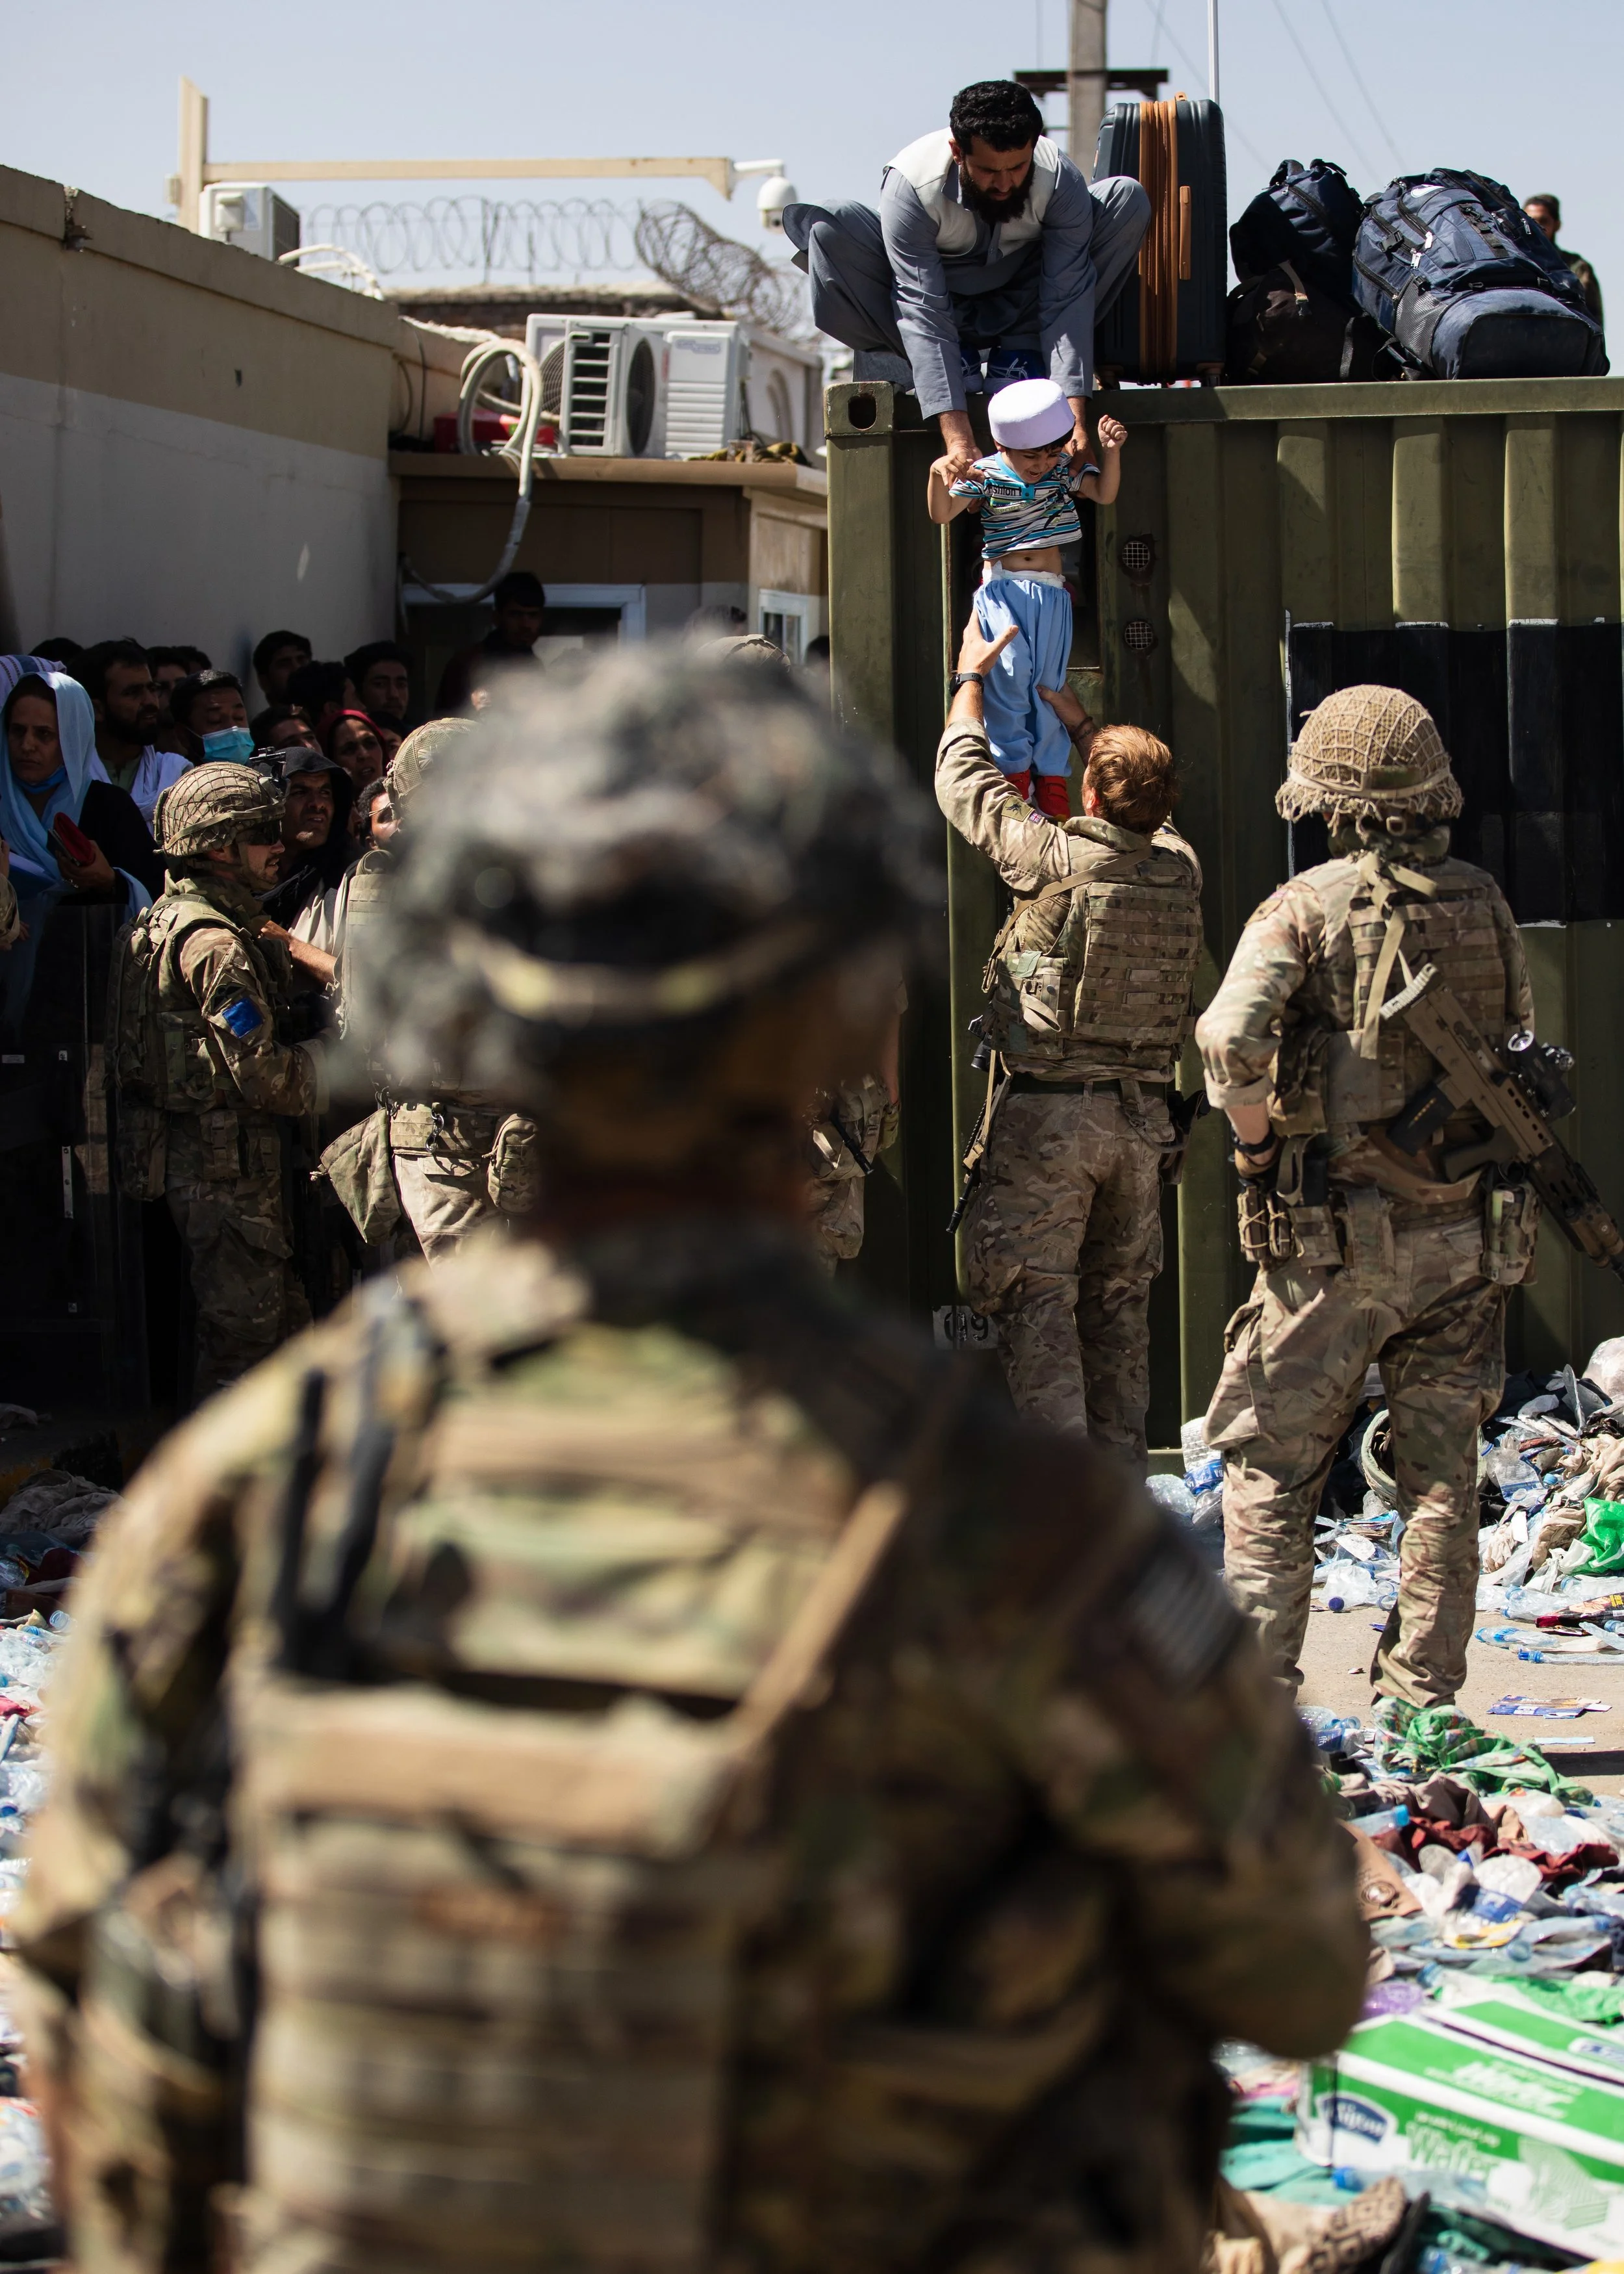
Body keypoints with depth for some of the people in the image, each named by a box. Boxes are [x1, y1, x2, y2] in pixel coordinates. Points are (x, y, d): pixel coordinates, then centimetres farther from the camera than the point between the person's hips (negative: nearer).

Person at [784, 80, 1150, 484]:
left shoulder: (1061, 179, -26)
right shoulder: (911, 185, -31)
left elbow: (1067, 299, -30)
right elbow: (924, 312, -37)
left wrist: (1074, 414, -42)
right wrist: (956, 436, -47)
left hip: (1020, 310, 1)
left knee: (1128, 201, -22)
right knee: (825, 227, -31)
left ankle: (1018, 353, -14)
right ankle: (959, 359, -12)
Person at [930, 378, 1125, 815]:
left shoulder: (1064, 471, 7)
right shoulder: (985, 475, -2)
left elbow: (1105, 493, 1)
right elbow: (941, 513, -7)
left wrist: (1110, 451, -13)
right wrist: (938, 477, -26)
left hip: (1050, 591, 2)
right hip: (1002, 590, -2)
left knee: (1048, 683, 1)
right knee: (1009, 674, -16)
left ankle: (1053, 788, 5)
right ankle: (1014, 774, -7)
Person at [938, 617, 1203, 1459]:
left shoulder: (1058, 859, -14)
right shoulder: (1180, 868, 1)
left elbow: (965, 783, 1)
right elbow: (1145, 818, 26)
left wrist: (971, 679, 17)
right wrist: (1083, 725, 37)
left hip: (1045, 1114, -5)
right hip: (1141, 1119, 5)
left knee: (1039, 1303, -3)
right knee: (1119, 1301, 14)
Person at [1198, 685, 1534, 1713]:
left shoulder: (1309, 907, -9)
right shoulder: (1487, 907, 6)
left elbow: (1231, 1036, -23)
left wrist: (1256, 1137, -8)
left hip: (1336, 1240, -4)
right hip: (1467, 1237, 4)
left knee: (1272, 1464, 5)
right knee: (1441, 1472, 9)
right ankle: (1425, 1700, 12)